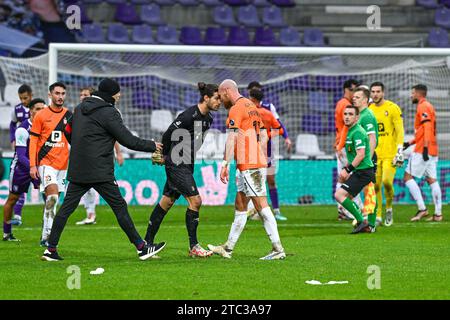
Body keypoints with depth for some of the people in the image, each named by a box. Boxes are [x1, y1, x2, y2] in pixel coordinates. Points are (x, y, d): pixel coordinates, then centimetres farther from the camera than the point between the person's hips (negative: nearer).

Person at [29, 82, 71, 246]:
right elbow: (33, 140, -1)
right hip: (46, 162, -4)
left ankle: (45, 236, 17)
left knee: (52, 200, 9)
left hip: (62, 163, 4)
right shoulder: (41, 115, -2)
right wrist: (32, 165, -7)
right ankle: (47, 234, -23)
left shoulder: (69, 115, 8)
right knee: (53, 194, -21)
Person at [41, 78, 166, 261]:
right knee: (119, 207, 0)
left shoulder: (80, 108, 11)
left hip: (77, 170, 7)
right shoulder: (108, 112, -11)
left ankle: (51, 249, 4)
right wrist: (152, 146, 2)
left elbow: (68, 131, 21)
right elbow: (129, 141, -11)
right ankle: (141, 247, 3)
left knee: (67, 207, 7)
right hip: (100, 172, -7)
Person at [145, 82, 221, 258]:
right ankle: (193, 246, -6)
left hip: (187, 165, 9)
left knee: (166, 202, 12)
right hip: (177, 164, -9)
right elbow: (168, 134, -14)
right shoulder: (189, 115, -20)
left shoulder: (207, 119, 9)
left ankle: (147, 242, 19)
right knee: (195, 200, -12)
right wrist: (164, 156, -1)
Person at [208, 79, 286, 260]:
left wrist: (225, 164, -18)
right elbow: (263, 136, 21)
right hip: (258, 162, 10)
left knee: (261, 206, -10)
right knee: (239, 205, 15)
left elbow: (232, 138, -17)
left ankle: (278, 250, -13)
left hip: (248, 165, -10)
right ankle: (228, 248, 21)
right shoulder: (251, 106, 18)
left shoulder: (236, 108, -10)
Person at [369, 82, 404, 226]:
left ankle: (389, 208, 8)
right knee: (375, 185, 0)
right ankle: (377, 216, 8)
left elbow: (400, 131, -6)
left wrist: (400, 151, -13)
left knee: (387, 182, -16)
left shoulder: (393, 108, -3)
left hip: (390, 153, -4)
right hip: (375, 154, 4)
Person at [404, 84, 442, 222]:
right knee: (432, 180, 5)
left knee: (408, 177, -5)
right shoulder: (428, 106, 21)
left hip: (422, 150, -9)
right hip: (432, 151, 9)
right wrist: (410, 143, 25)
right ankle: (438, 213, 0)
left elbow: (427, 128, -20)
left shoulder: (423, 107, -8)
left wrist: (425, 148, -26)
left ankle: (422, 208, -13)